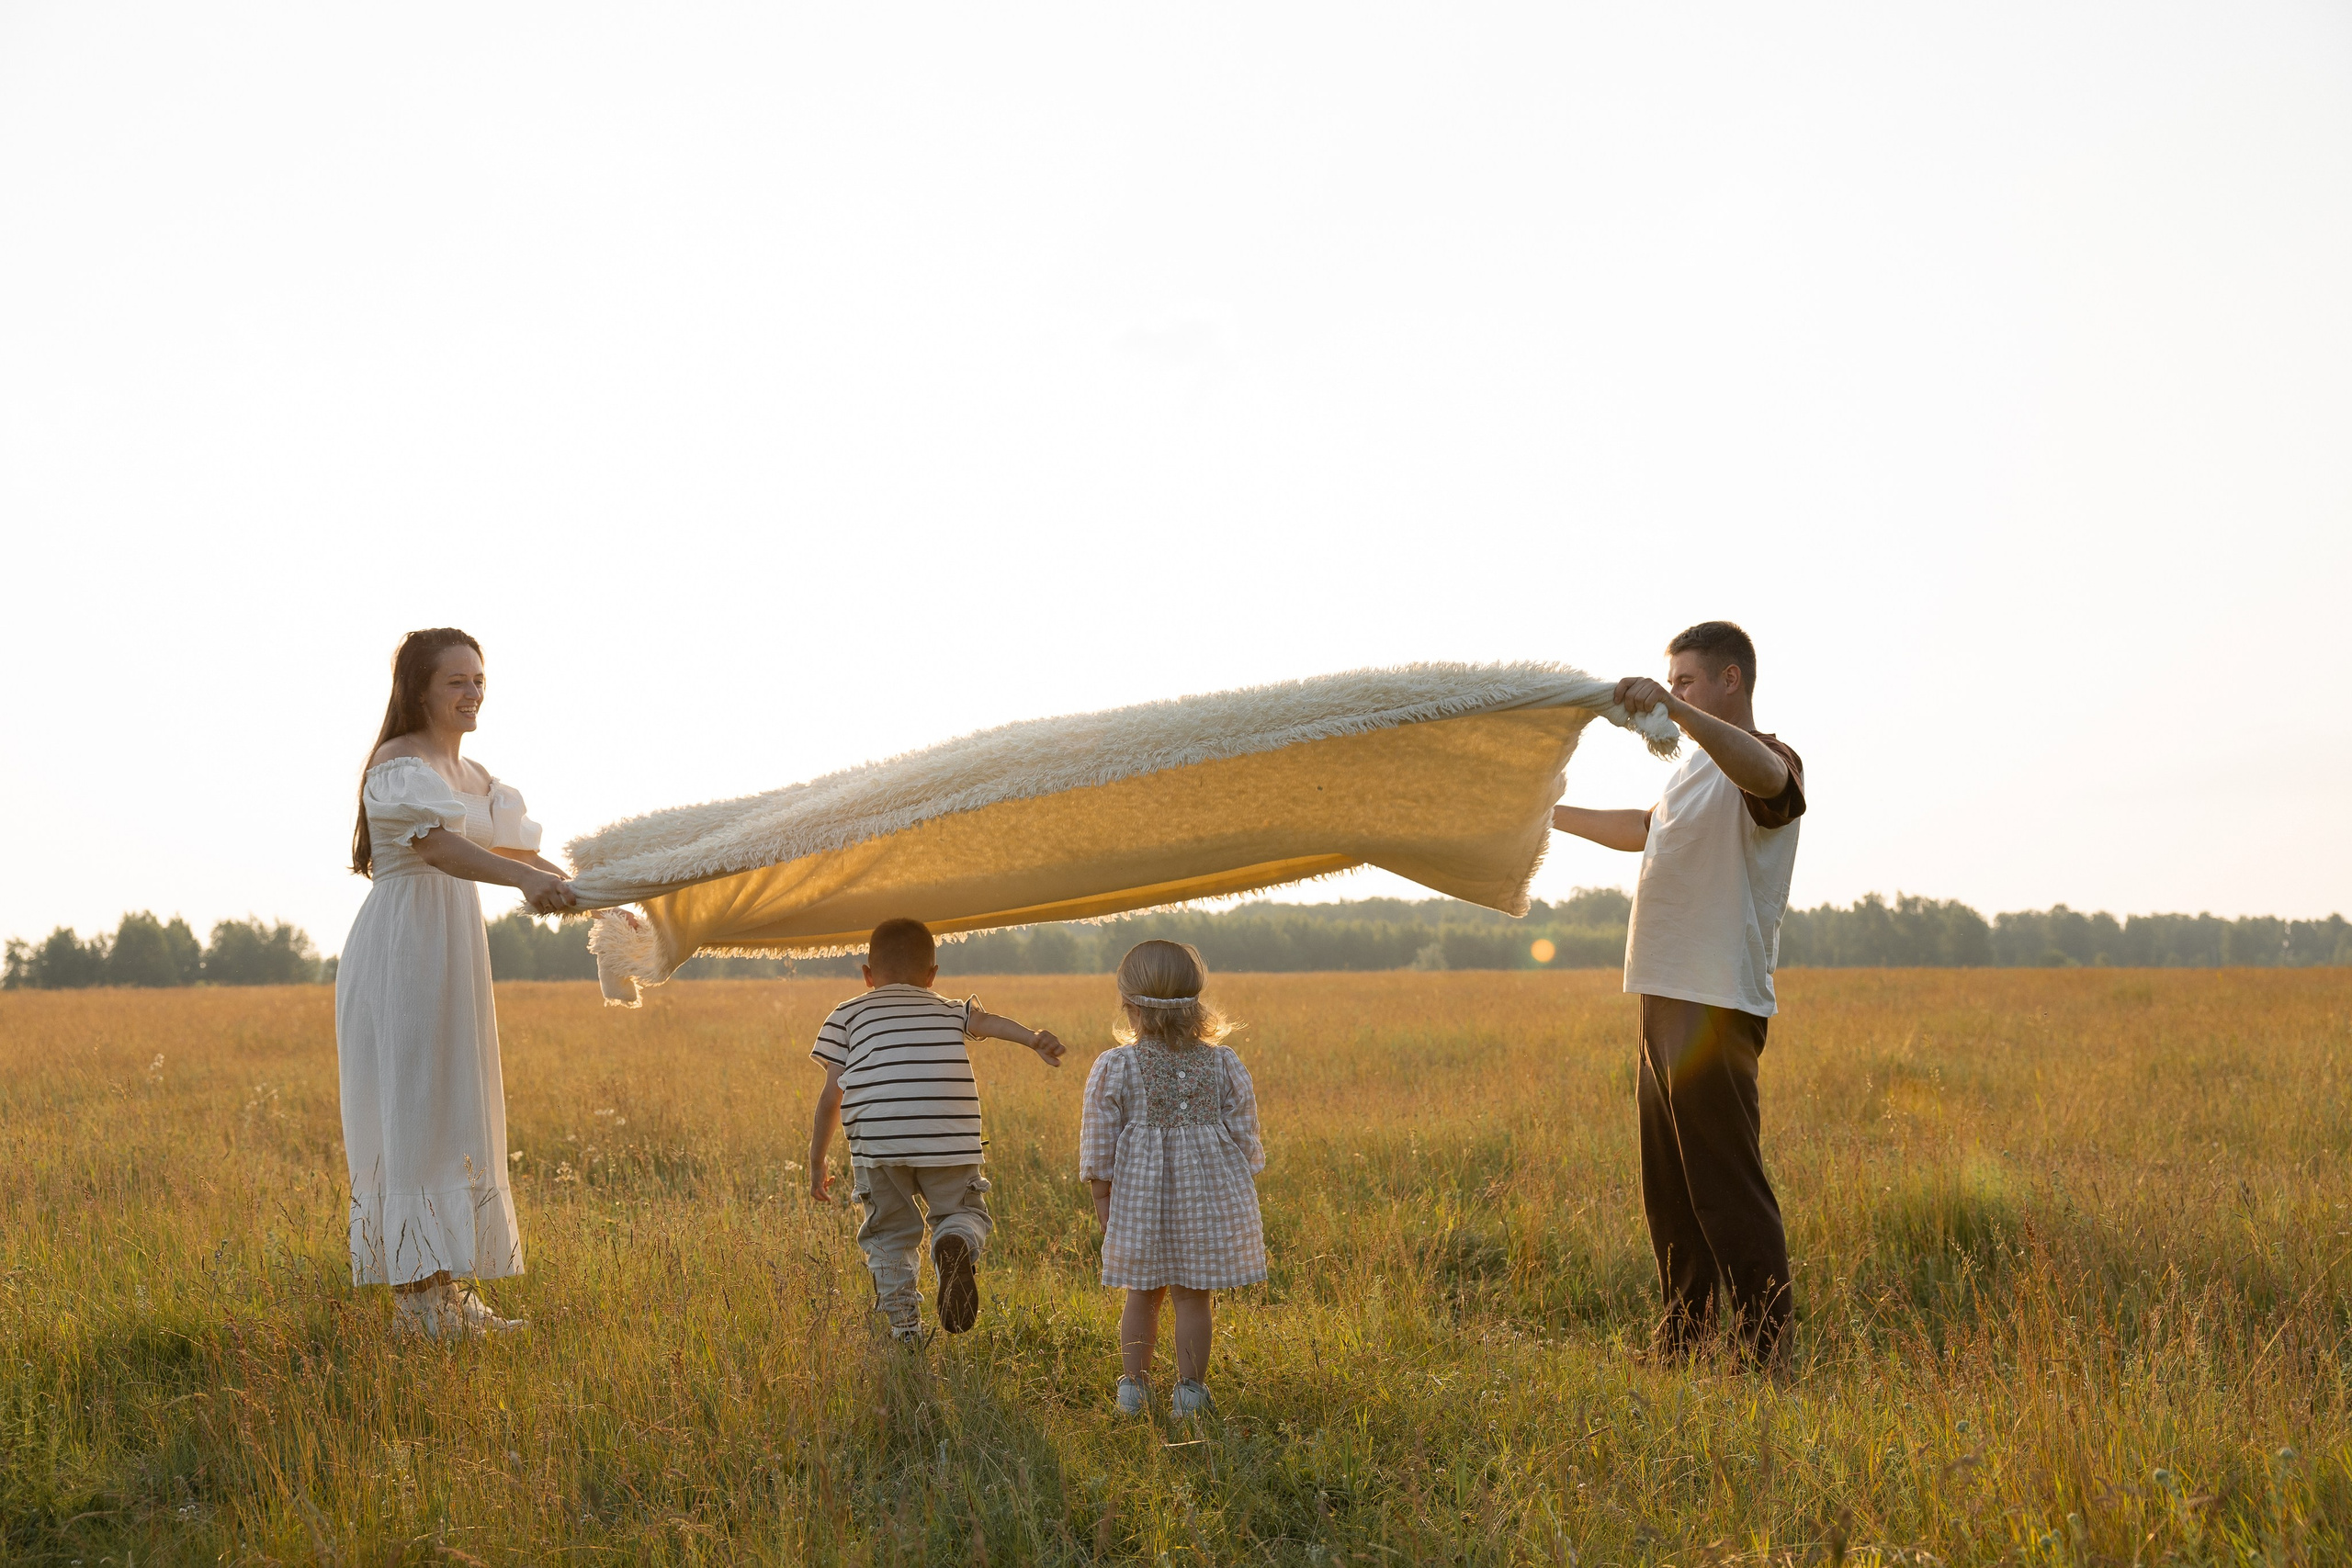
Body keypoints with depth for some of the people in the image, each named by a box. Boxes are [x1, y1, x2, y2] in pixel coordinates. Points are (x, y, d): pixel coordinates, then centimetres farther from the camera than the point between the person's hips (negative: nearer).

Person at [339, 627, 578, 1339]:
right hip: (403, 950, -9)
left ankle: (453, 1290, 16)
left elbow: (513, 845, 19)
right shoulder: (400, 766, -12)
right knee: (411, 1113, -8)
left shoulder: (469, 775, 16)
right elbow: (439, 846, -29)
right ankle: (414, 1296, -5)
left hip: (454, 958, 9)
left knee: (458, 1114, 10)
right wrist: (526, 880, -44)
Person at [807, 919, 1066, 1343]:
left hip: (877, 1145, 0)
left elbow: (830, 1097, 14)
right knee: (963, 1212, 17)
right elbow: (987, 1021, 2)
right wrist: (1033, 1037, -15)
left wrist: (817, 1162, 20)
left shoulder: (846, 1015, 20)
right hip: (949, 1143, 0)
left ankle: (904, 1327, 4)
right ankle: (957, 1244, -17)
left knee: (889, 1236, 15)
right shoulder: (950, 1012, 24)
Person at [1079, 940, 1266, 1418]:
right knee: (1192, 1296, 7)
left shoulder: (1114, 1066, -6)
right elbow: (1244, 1129, 3)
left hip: (1141, 1193, 0)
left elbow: (1100, 1134, -4)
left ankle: (1133, 1384, 18)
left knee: (1143, 1294, 14)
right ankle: (1190, 1388, 9)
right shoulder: (1223, 1063, -1)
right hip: (1210, 1193, 0)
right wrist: (1243, 1186, 14)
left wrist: (1101, 1191, 5)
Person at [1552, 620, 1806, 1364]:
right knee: (1668, 1190, 13)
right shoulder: (1697, 769, 22)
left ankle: (1765, 1354, -7)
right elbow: (1646, 830, 40)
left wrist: (1675, 708, -46)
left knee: (1728, 1190, -10)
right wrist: (1550, 814, 43)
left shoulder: (1766, 765, -9)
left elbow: (1766, 774, -35)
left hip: (1717, 1008, -10)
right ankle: (1681, 1345, 21)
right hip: (1667, 1002, 10)